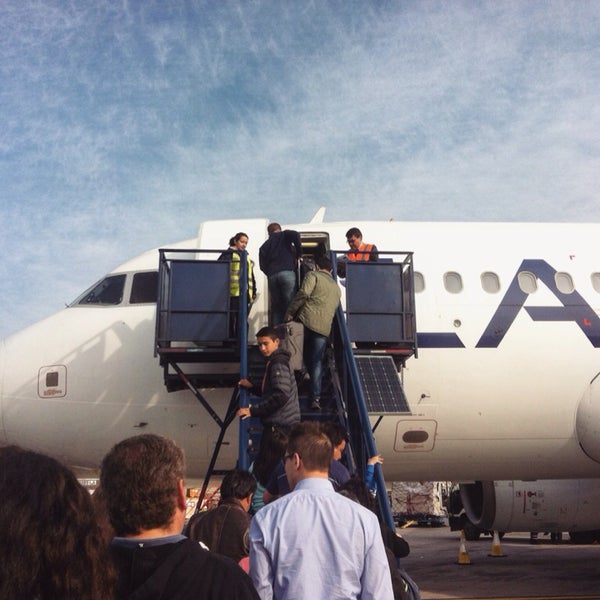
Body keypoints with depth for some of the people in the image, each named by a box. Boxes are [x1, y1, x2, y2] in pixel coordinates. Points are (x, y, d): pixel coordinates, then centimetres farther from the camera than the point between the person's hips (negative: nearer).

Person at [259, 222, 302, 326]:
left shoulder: (264, 247, 26)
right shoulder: (284, 235, 13)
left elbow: (262, 266, 17)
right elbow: (295, 235, -9)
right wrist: (298, 254, 1)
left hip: (272, 276, 4)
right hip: (287, 273, -4)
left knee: (276, 307, 7)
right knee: (290, 304, -8)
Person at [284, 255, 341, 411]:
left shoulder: (313, 275, 8)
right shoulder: (336, 288, 26)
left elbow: (303, 293, -8)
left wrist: (290, 312, -4)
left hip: (306, 320, -4)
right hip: (324, 327, 4)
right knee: (317, 362, 2)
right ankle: (316, 398, -6)